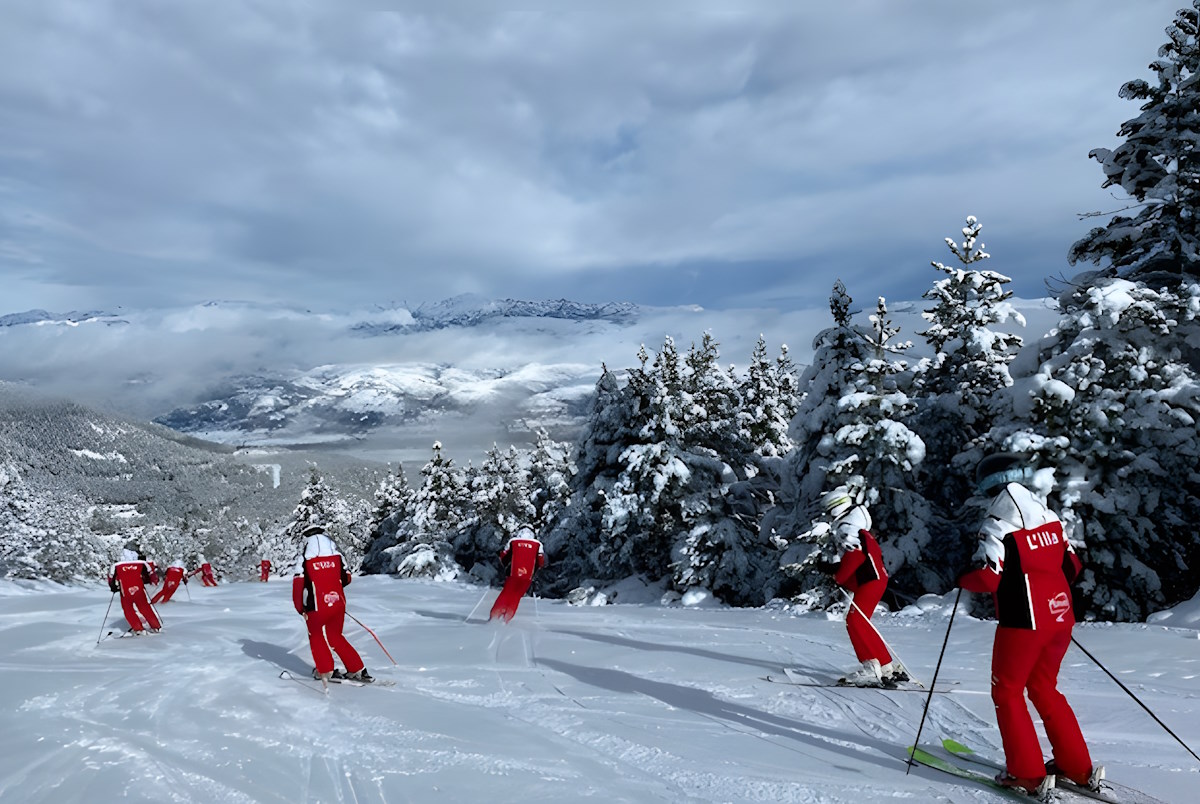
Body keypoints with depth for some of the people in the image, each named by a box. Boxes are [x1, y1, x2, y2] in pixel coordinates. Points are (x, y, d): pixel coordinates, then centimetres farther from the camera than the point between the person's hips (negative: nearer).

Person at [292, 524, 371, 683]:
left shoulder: (305, 558, -4)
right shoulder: (337, 554, 5)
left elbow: (298, 583, -10)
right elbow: (346, 579, 12)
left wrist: (300, 608, 1)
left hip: (317, 606, -4)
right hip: (338, 604, 4)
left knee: (316, 636, 22)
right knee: (335, 636, 21)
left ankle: (325, 671, 22)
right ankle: (358, 670, 19)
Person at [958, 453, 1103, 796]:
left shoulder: (997, 522, -13)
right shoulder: (1048, 515, 8)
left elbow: (987, 577, -20)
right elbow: (1072, 567, 14)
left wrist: (961, 578, -1)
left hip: (1023, 620, -7)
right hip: (1060, 616, 7)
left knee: (1007, 692, 8)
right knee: (1044, 688, 22)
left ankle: (1026, 774, 9)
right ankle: (1078, 768, 25)